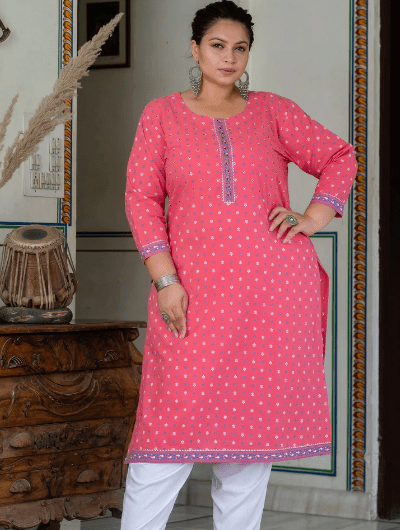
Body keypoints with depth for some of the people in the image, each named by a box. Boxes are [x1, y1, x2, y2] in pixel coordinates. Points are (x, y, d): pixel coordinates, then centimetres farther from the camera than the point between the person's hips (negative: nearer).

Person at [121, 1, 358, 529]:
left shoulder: (272, 112, 11)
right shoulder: (162, 115, 9)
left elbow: (341, 157, 17)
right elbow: (142, 197, 4)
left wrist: (314, 217, 2)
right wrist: (165, 280, -7)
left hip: (273, 288, 2)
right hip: (194, 291, -1)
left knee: (255, 420, 4)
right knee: (175, 422, -7)